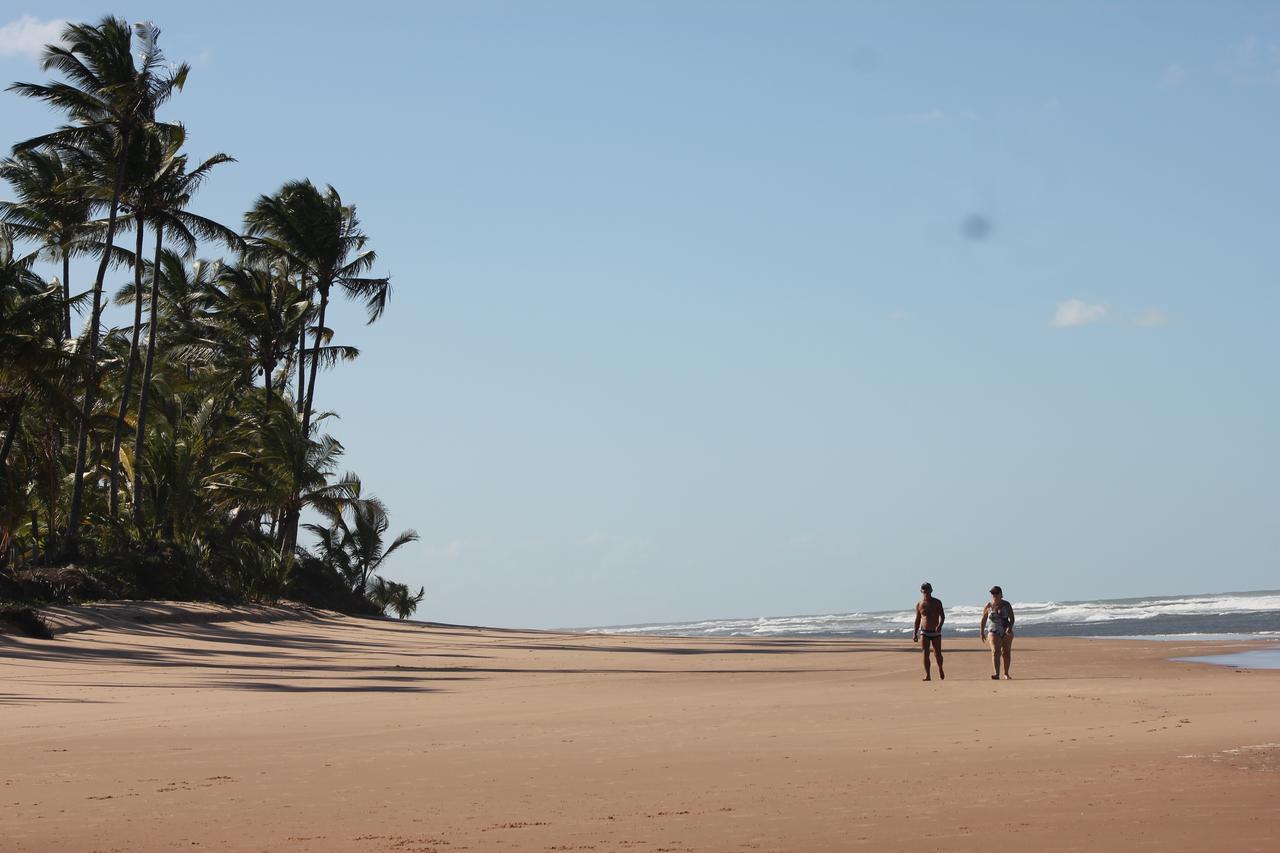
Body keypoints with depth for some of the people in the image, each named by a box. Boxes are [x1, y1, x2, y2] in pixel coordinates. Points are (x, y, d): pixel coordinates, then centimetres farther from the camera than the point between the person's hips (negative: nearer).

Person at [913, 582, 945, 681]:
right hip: (924, 632, 1)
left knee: (938, 654, 4)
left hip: (936, 632, -1)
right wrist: (915, 633, 8)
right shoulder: (919, 604, 4)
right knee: (925, 654, -10)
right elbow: (917, 620, 11)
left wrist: (939, 626, -23)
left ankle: (940, 669, 32)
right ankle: (927, 675, -9)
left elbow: (942, 616, -4)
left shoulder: (937, 602, -1)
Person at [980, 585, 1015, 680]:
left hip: (1006, 632, 1)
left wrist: (1010, 628, -25)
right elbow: (983, 620, 10)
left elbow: (1012, 618, -8)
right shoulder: (988, 606, 0)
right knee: (995, 652, -19)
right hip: (994, 632, -1)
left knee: (1006, 652, 13)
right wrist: (982, 632, 11)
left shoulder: (1006, 605, -3)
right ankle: (997, 674, -30)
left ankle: (1006, 674, 31)